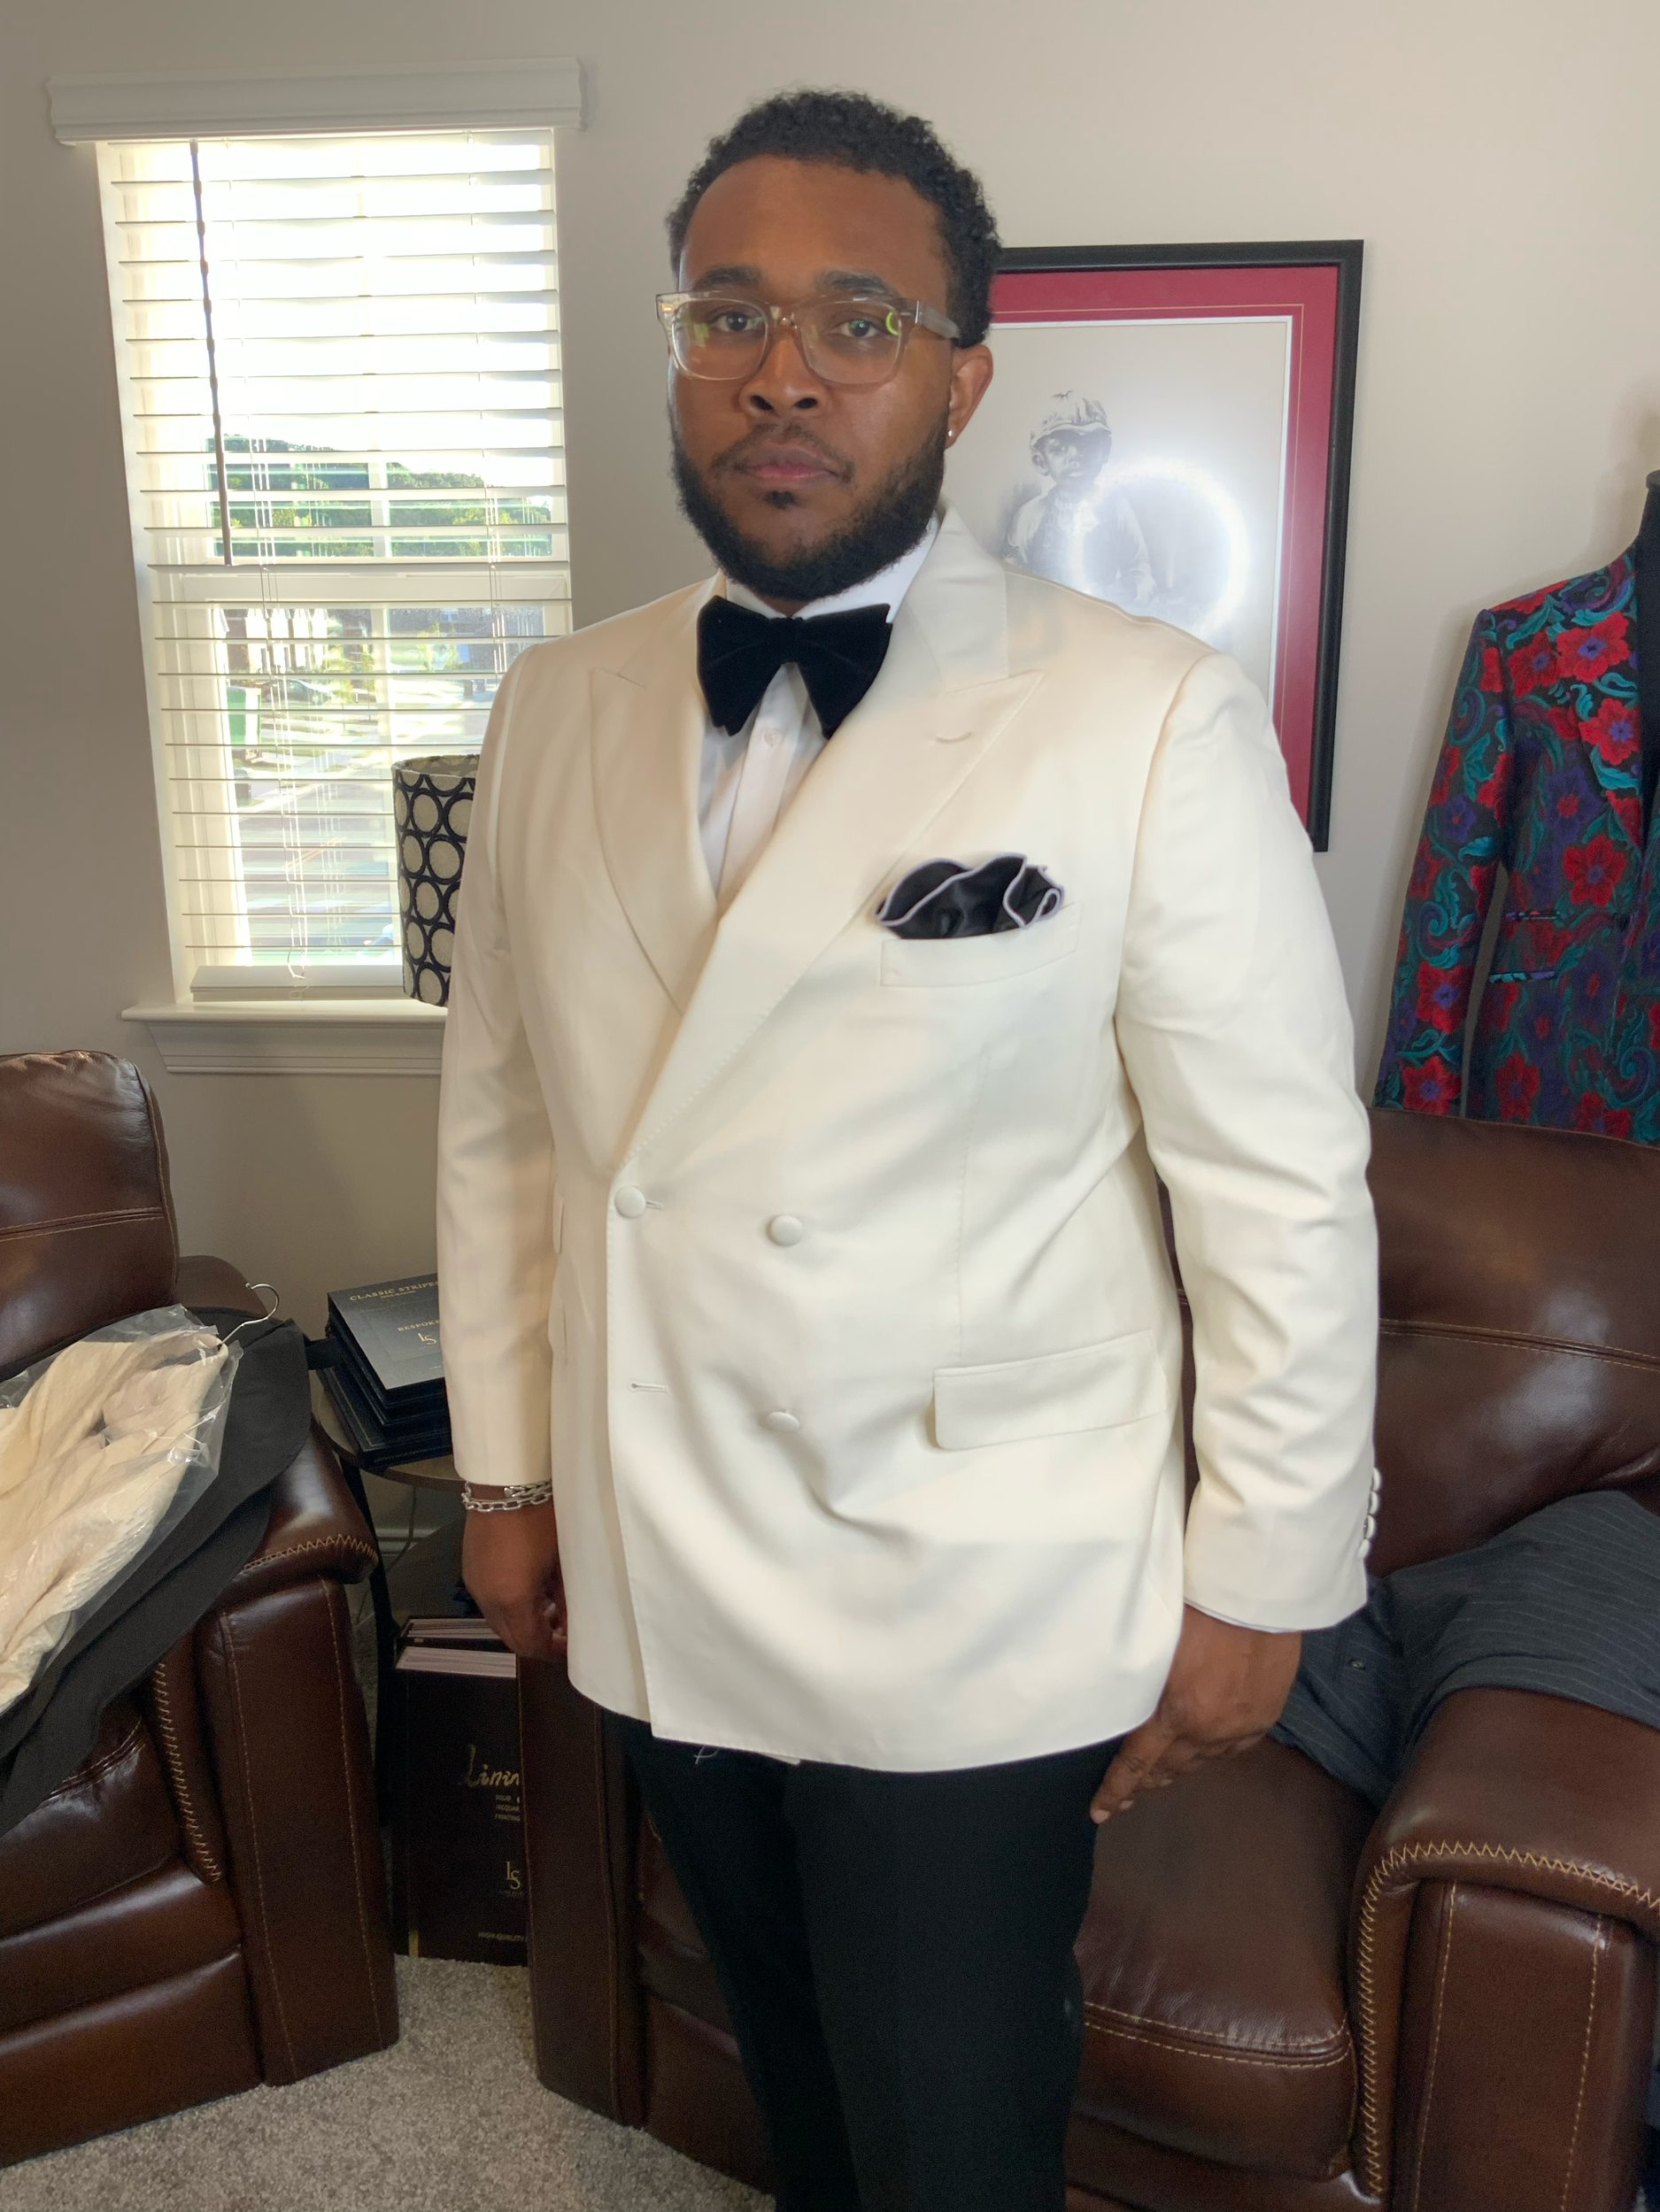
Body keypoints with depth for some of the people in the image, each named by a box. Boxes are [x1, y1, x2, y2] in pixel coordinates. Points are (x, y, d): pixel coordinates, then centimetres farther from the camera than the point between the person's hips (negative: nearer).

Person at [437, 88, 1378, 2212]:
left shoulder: (1151, 721, -15)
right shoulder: (556, 709, 1)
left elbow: (1280, 1187, -11)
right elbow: (498, 1112, 7)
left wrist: (1260, 1579, -6)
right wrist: (504, 1465, 10)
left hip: (974, 1631, -4)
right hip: (653, 1593, 5)